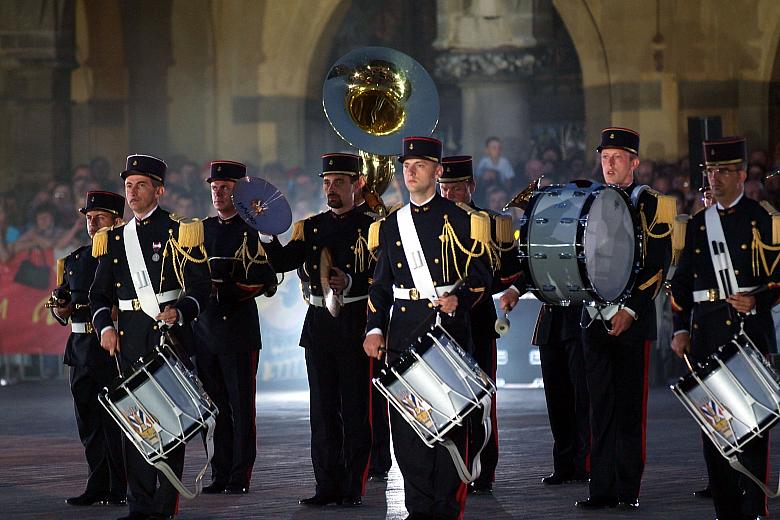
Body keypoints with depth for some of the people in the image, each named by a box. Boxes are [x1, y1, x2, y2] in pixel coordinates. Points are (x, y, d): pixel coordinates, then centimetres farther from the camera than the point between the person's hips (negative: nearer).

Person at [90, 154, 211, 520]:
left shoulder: (179, 232, 1)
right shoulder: (114, 239, 15)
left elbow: (200, 285, -2)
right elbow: (100, 293, 17)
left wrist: (180, 312, -20)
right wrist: (105, 327, -1)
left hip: (169, 334, -4)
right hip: (129, 338, 5)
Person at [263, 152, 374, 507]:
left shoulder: (370, 228, 0)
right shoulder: (309, 227, 12)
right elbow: (282, 263, 1)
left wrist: (352, 284, -21)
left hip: (355, 325, -4)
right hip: (318, 323, 4)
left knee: (355, 408, -2)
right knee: (323, 410, 5)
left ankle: (353, 488, 2)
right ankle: (328, 487, 10)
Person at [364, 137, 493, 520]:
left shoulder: (458, 221, 1)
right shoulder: (390, 226, 14)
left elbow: (480, 276, 0)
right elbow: (381, 284, 16)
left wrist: (459, 298, -20)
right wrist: (374, 329, 3)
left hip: (448, 330, -4)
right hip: (403, 336, 4)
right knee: (405, 423, 1)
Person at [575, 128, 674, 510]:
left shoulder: (651, 205, -1)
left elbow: (658, 267, -7)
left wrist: (630, 310, -14)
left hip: (633, 320, -4)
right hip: (595, 317, 4)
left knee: (630, 406, -1)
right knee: (601, 406, 3)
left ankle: (628, 490, 3)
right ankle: (602, 489, 5)